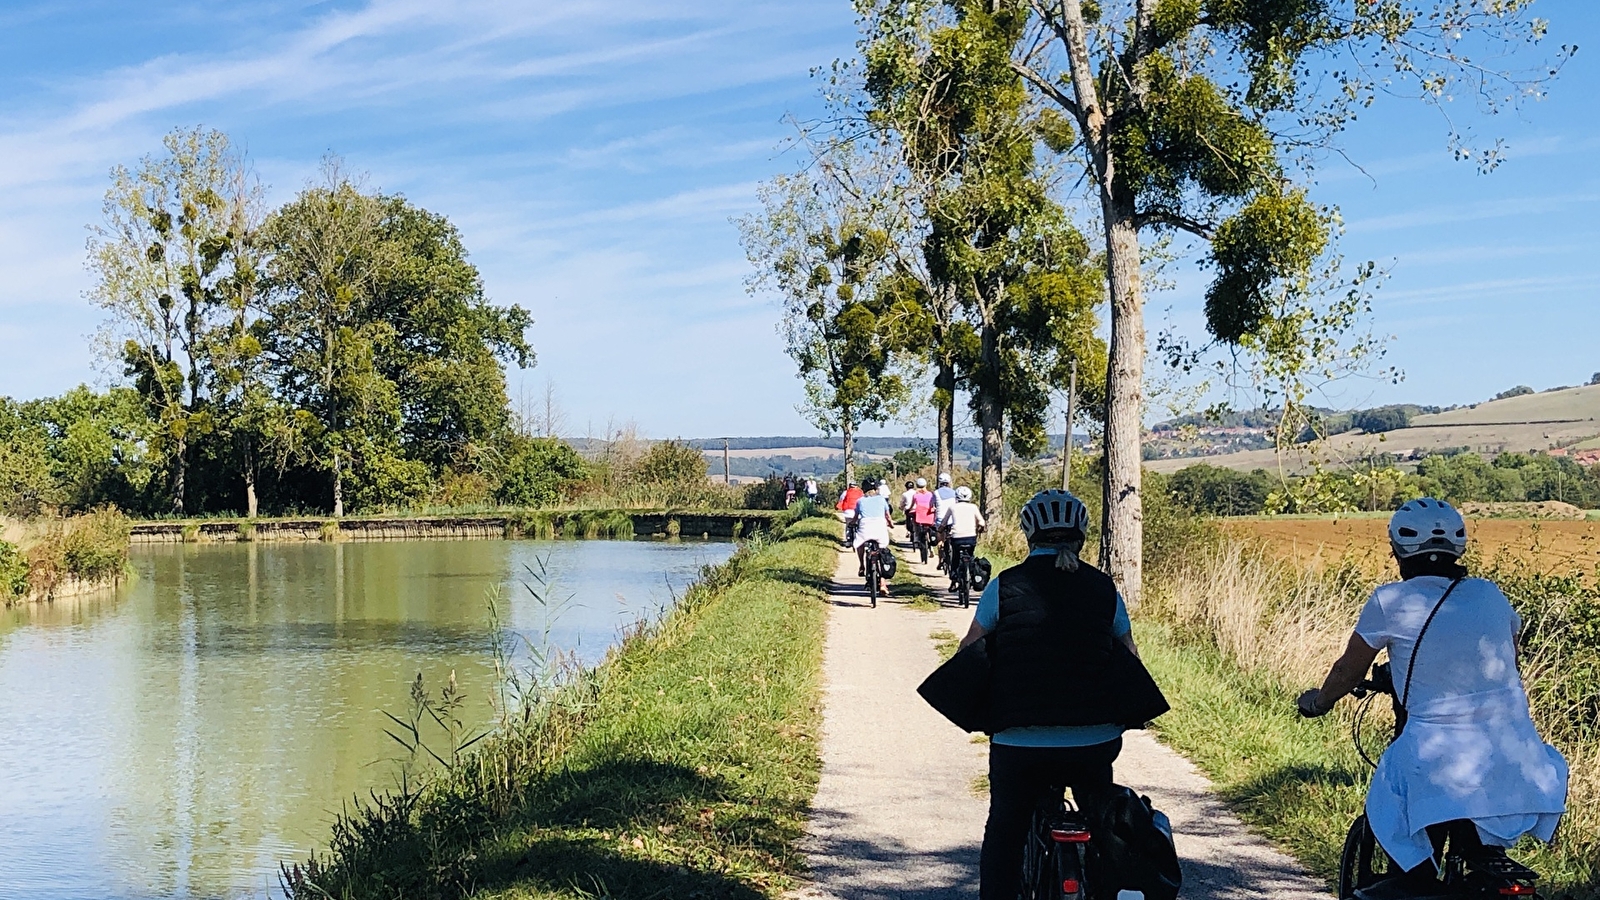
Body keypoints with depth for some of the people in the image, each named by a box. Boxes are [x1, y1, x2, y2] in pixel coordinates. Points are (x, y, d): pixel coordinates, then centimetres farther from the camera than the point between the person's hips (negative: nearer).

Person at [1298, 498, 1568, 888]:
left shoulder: (1390, 602, -4)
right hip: (1510, 759, 4)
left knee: (1415, 870, 17)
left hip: (1439, 760, -4)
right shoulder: (1490, 595, 8)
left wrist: (1316, 702, 27)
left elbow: (1347, 673, 7)